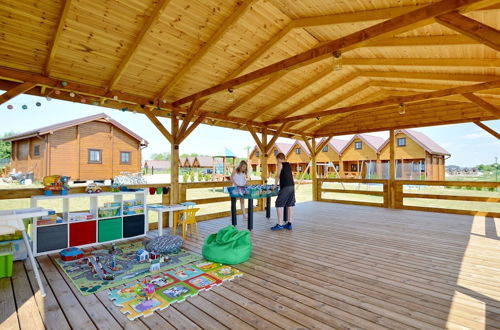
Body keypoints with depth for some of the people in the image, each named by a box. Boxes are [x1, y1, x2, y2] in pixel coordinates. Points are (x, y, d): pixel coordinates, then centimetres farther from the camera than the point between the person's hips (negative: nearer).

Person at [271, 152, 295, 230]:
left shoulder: (280, 164, -2)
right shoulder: (288, 164, 18)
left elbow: (278, 176, -2)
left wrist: (275, 185, 10)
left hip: (285, 187, -8)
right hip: (292, 186, 8)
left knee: (279, 205, -2)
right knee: (290, 205, 10)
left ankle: (280, 224, -3)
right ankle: (289, 224, 15)